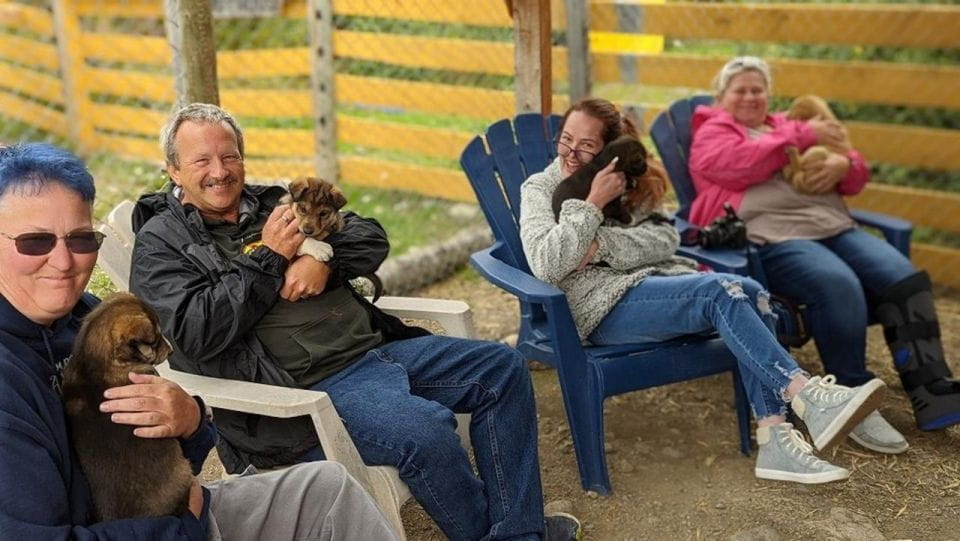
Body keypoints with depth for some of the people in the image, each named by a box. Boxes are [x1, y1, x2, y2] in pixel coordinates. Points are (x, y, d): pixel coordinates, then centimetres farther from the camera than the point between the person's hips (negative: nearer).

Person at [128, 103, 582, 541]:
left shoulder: (272, 202, 17)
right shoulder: (161, 245, -1)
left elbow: (371, 238, 13)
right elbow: (197, 333, -17)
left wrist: (324, 259, -9)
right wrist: (270, 258, -12)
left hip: (374, 347, 8)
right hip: (306, 387, -8)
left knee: (503, 367, 2)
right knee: (425, 431, -32)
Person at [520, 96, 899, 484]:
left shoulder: (629, 181, 18)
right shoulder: (539, 189, 6)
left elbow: (665, 240, 1)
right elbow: (546, 264, -12)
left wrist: (601, 245, -12)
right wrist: (592, 204, -14)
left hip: (658, 279, 5)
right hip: (604, 305, -5)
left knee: (750, 292, -24)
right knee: (721, 292, -28)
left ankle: (774, 441, -28)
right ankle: (808, 396, -36)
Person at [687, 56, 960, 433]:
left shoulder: (786, 125, 31)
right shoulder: (712, 132, 15)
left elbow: (857, 178, 26)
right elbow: (740, 165, -10)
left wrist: (843, 164, 1)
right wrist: (803, 137, -3)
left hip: (835, 228, 7)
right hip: (771, 238, -6)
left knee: (905, 279, -18)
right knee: (838, 286, -34)